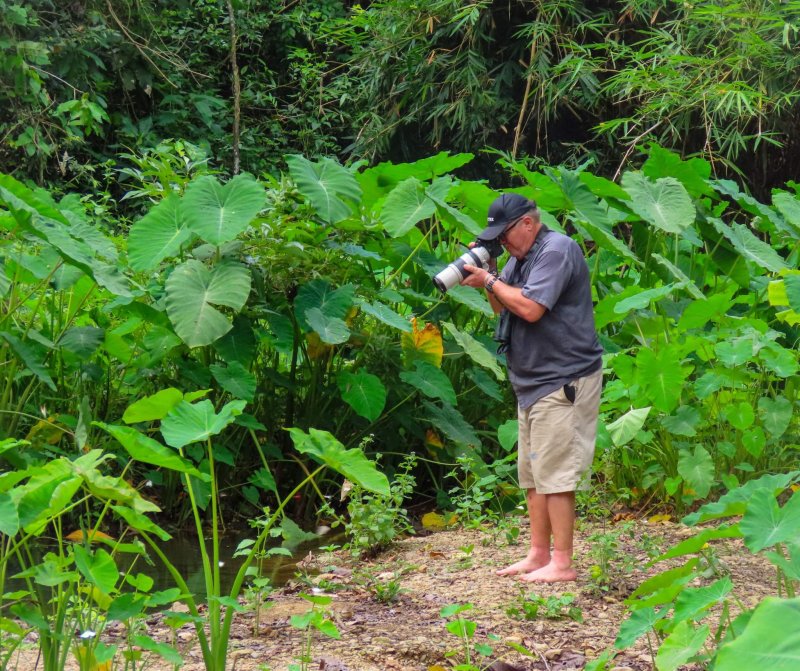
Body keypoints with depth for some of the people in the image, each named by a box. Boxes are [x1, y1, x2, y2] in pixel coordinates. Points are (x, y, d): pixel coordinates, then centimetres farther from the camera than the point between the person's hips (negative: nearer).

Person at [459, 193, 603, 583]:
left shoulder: (557, 251, -15)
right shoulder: (521, 257, 16)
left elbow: (530, 307, -24)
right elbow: (504, 308, 20)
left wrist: (491, 282, -11)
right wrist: (488, 277, 3)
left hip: (563, 382, -10)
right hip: (533, 384, 11)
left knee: (555, 475, -9)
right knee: (532, 475, 13)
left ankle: (562, 563, -6)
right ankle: (538, 555, 19)